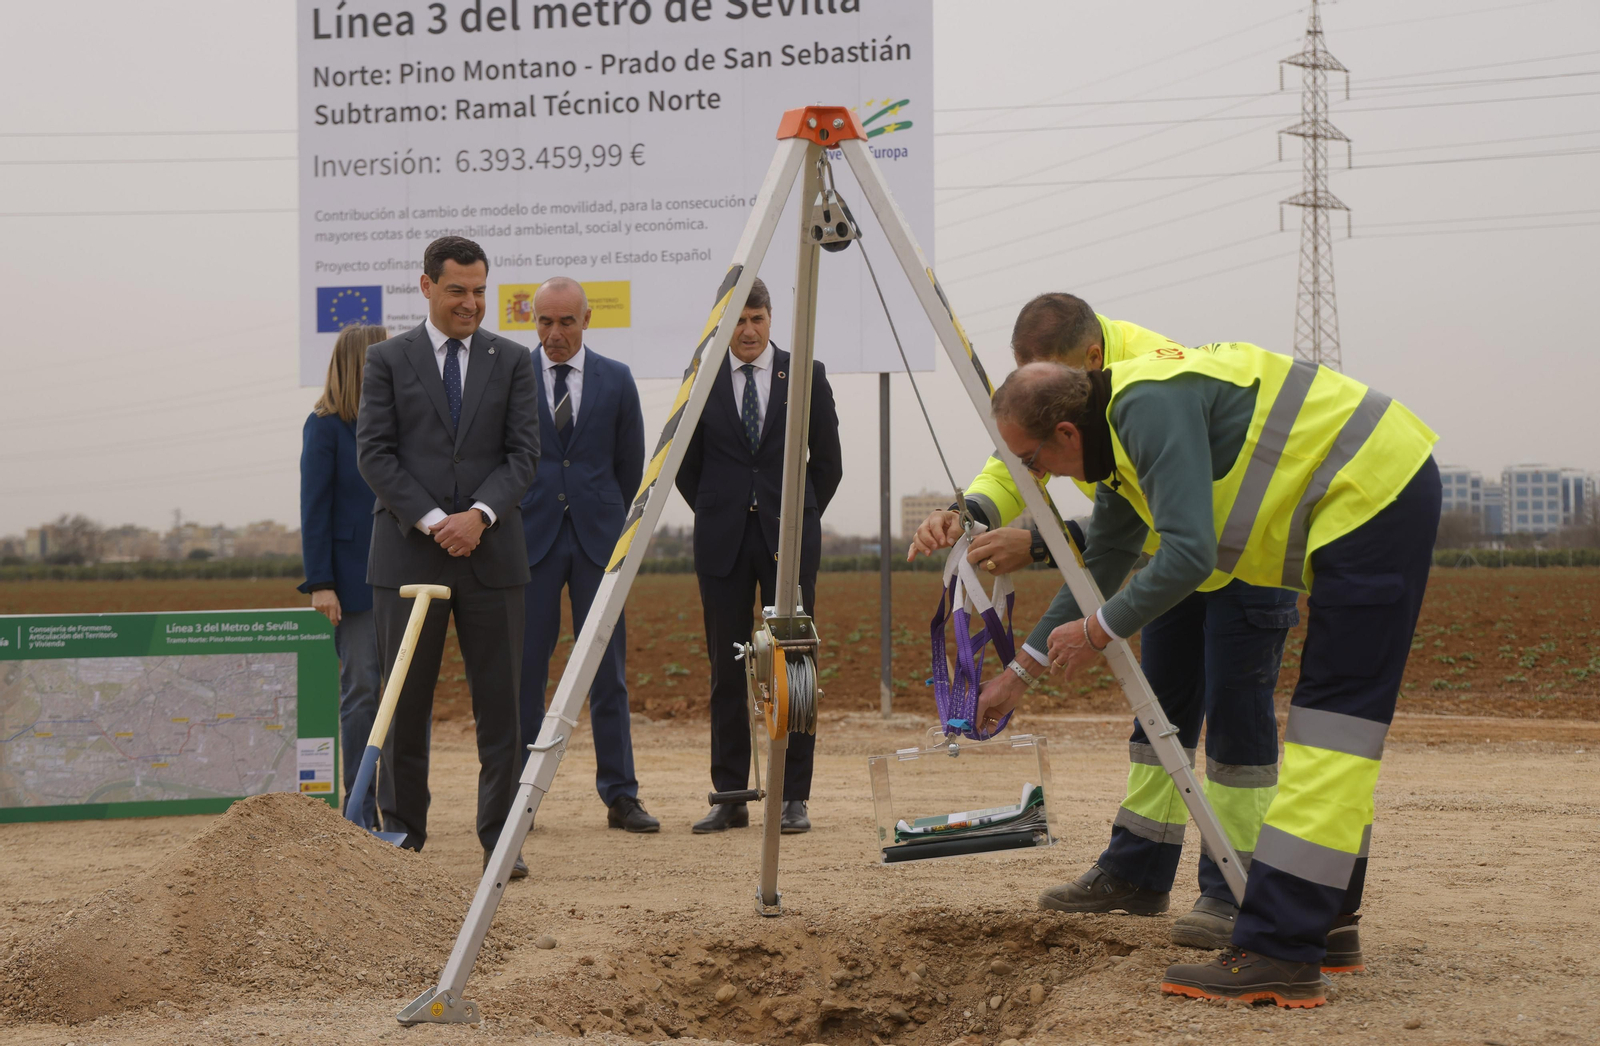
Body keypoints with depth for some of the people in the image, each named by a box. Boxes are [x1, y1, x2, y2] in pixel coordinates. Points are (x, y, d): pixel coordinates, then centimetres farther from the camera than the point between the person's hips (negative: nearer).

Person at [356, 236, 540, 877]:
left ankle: (500, 841, 6)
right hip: (408, 553, -1)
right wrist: (431, 520, -11)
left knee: (500, 705, 0)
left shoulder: (511, 361, 9)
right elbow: (374, 454, -1)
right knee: (405, 704, 4)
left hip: (492, 553, 1)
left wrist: (479, 514, -13)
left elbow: (523, 453, 3)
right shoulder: (387, 360, 5)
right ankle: (403, 837, 14)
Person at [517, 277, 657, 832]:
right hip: (531, 537, -1)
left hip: (597, 537, 1)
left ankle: (620, 796, 7)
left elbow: (631, 467, 12)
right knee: (523, 670, 0)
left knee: (609, 672, 3)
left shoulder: (616, 380, 6)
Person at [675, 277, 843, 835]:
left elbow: (828, 462, 9)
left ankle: (793, 797, 3)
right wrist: (717, 517, 9)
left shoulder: (807, 376, 4)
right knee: (726, 670, 3)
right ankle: (729, 798, 9)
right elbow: (687, 468, 12)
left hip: (789, 538, -1)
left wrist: (798, 518, 9)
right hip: (723, 541, 1)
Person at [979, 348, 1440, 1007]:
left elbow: (1189, 555, -27)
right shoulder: (1119, 435, 13)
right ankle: (1323, 922, 20)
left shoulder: (1152, 407, -20)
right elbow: (1100, 567, 25)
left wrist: (1099, 632, -13)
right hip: (1374, 500, 11)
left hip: (1376, 494, -11)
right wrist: (1021, 670, 28)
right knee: (1333, 721, 13)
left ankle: (1277, 956, -17)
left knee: (1333, 726, -14)